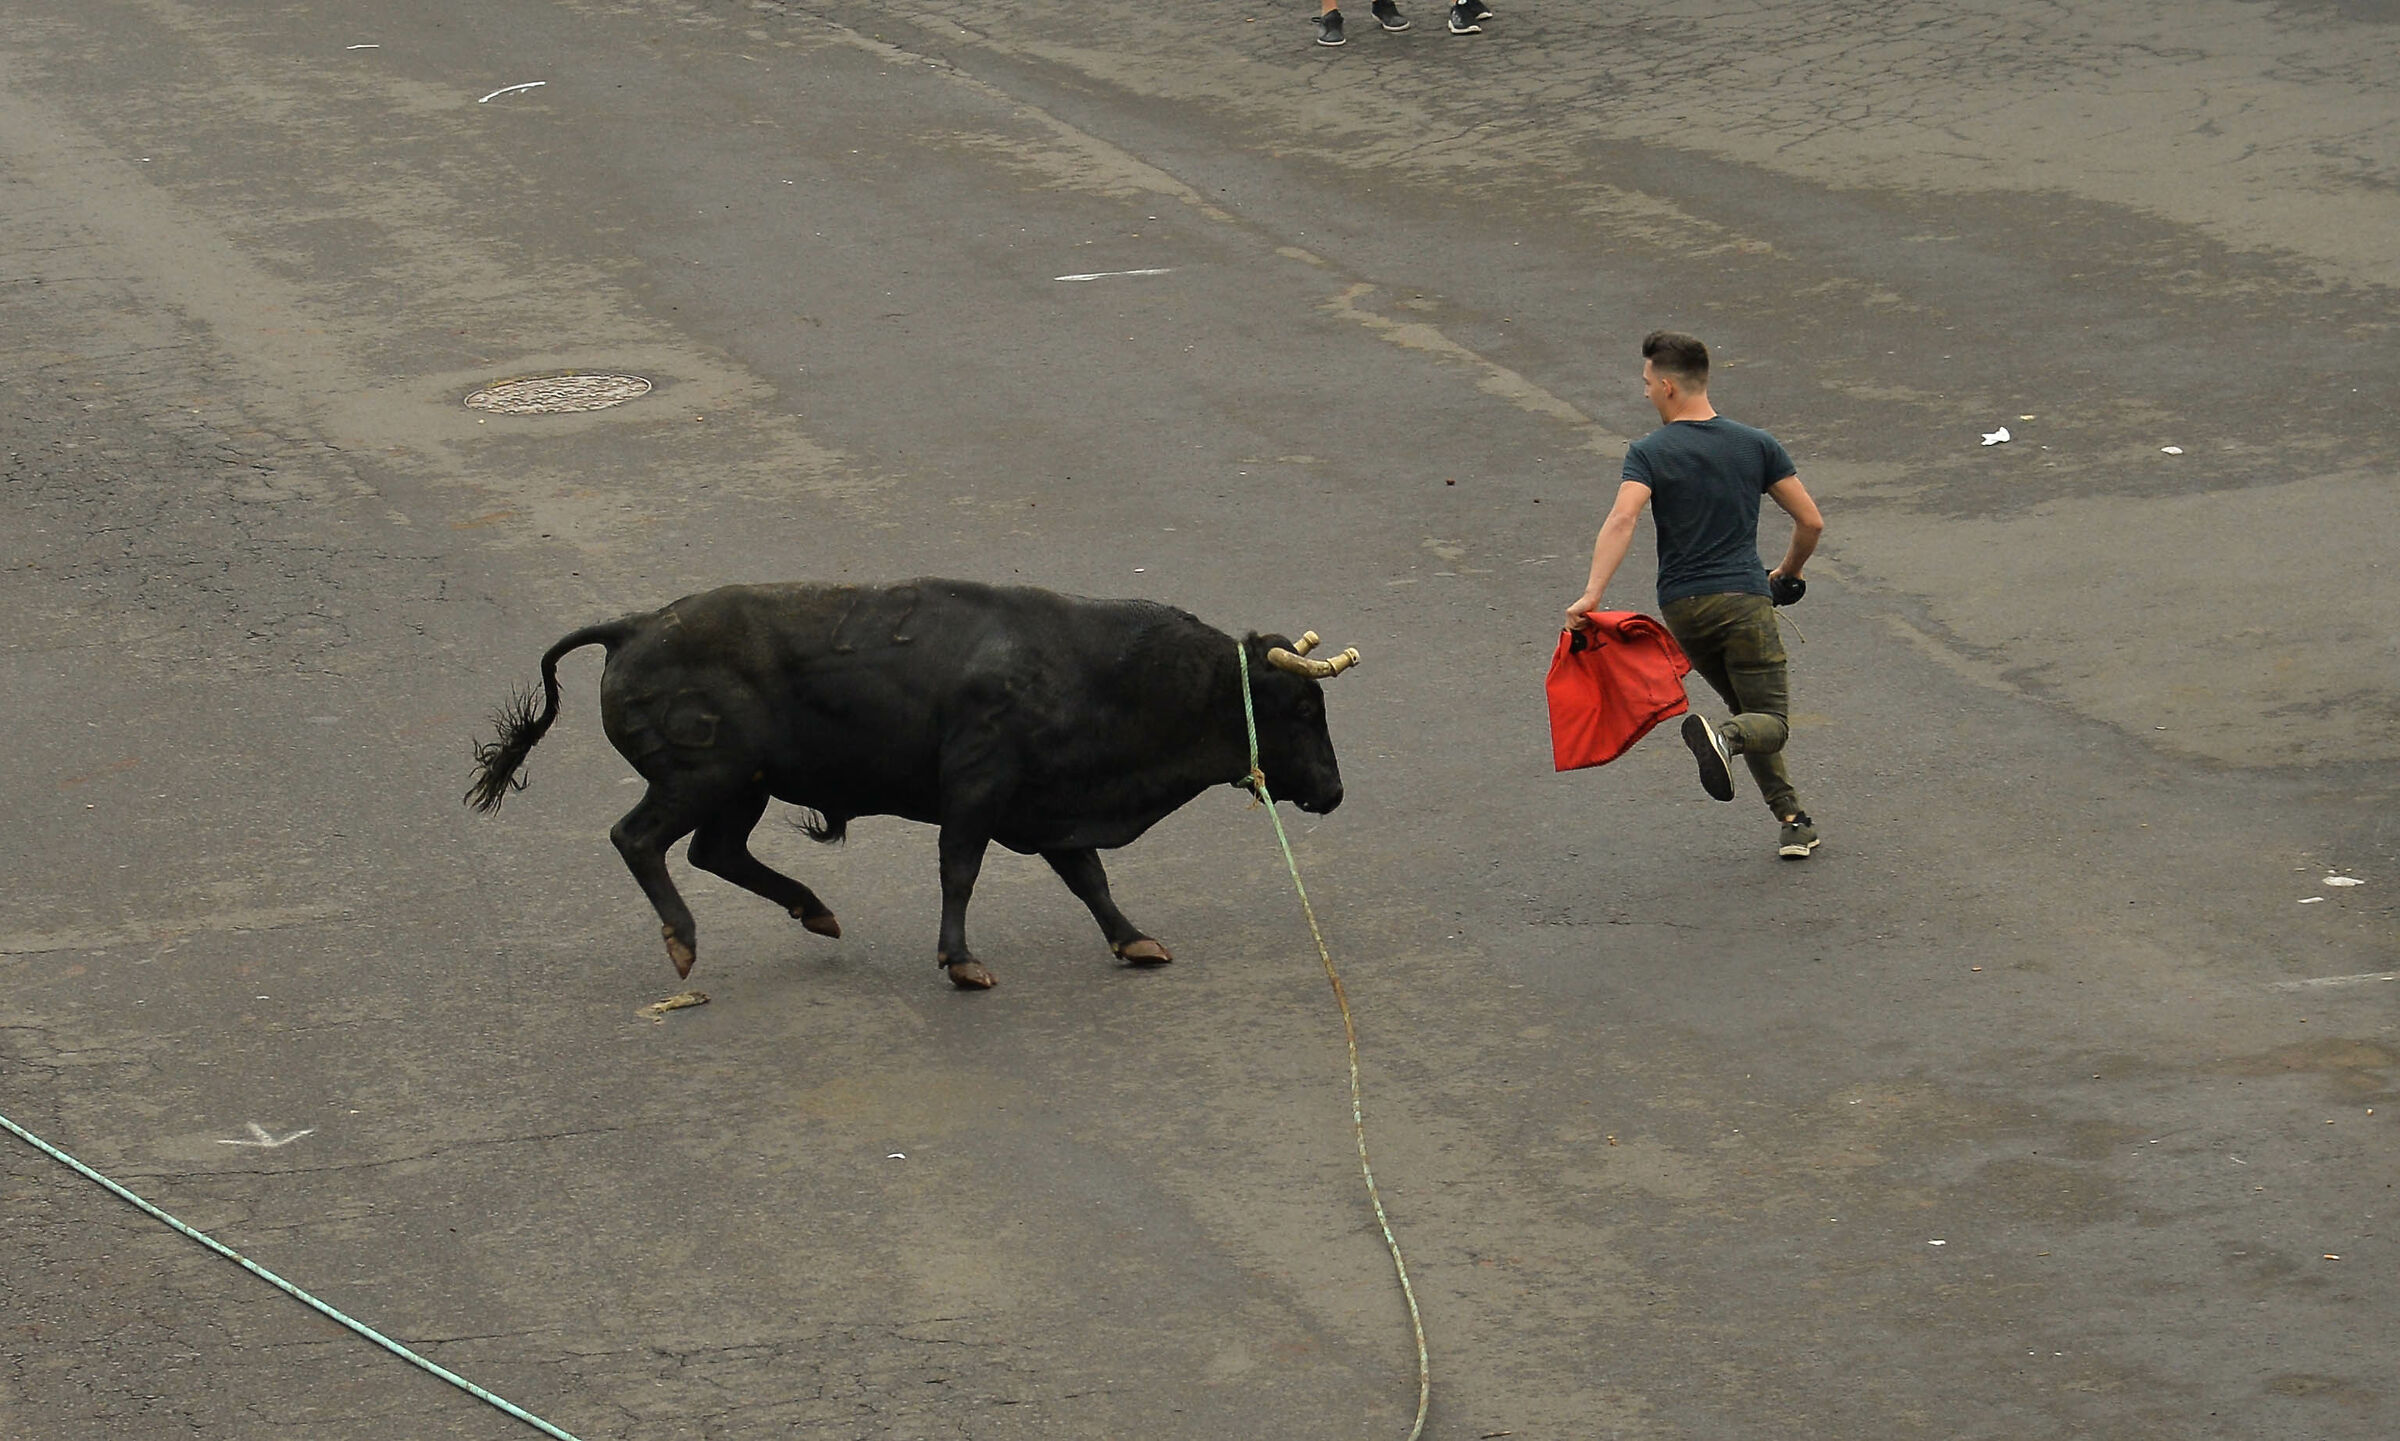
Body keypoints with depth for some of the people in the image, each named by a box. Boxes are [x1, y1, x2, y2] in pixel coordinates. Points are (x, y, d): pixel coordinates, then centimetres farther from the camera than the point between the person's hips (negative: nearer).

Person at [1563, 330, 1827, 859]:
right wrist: (1786, 574, 24)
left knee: (1749, 710, 19)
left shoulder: (1649, 453, -3)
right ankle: (1721, 737, -34)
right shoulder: (1756, 445, 5)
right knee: (1771, 723, 0)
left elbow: (1622, 519, -21)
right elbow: (1811, 522, 5)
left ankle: (1791, 819, 10)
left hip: (1680, 606, 1)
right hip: (1742, 597, -1)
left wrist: (1591, 593, -28)